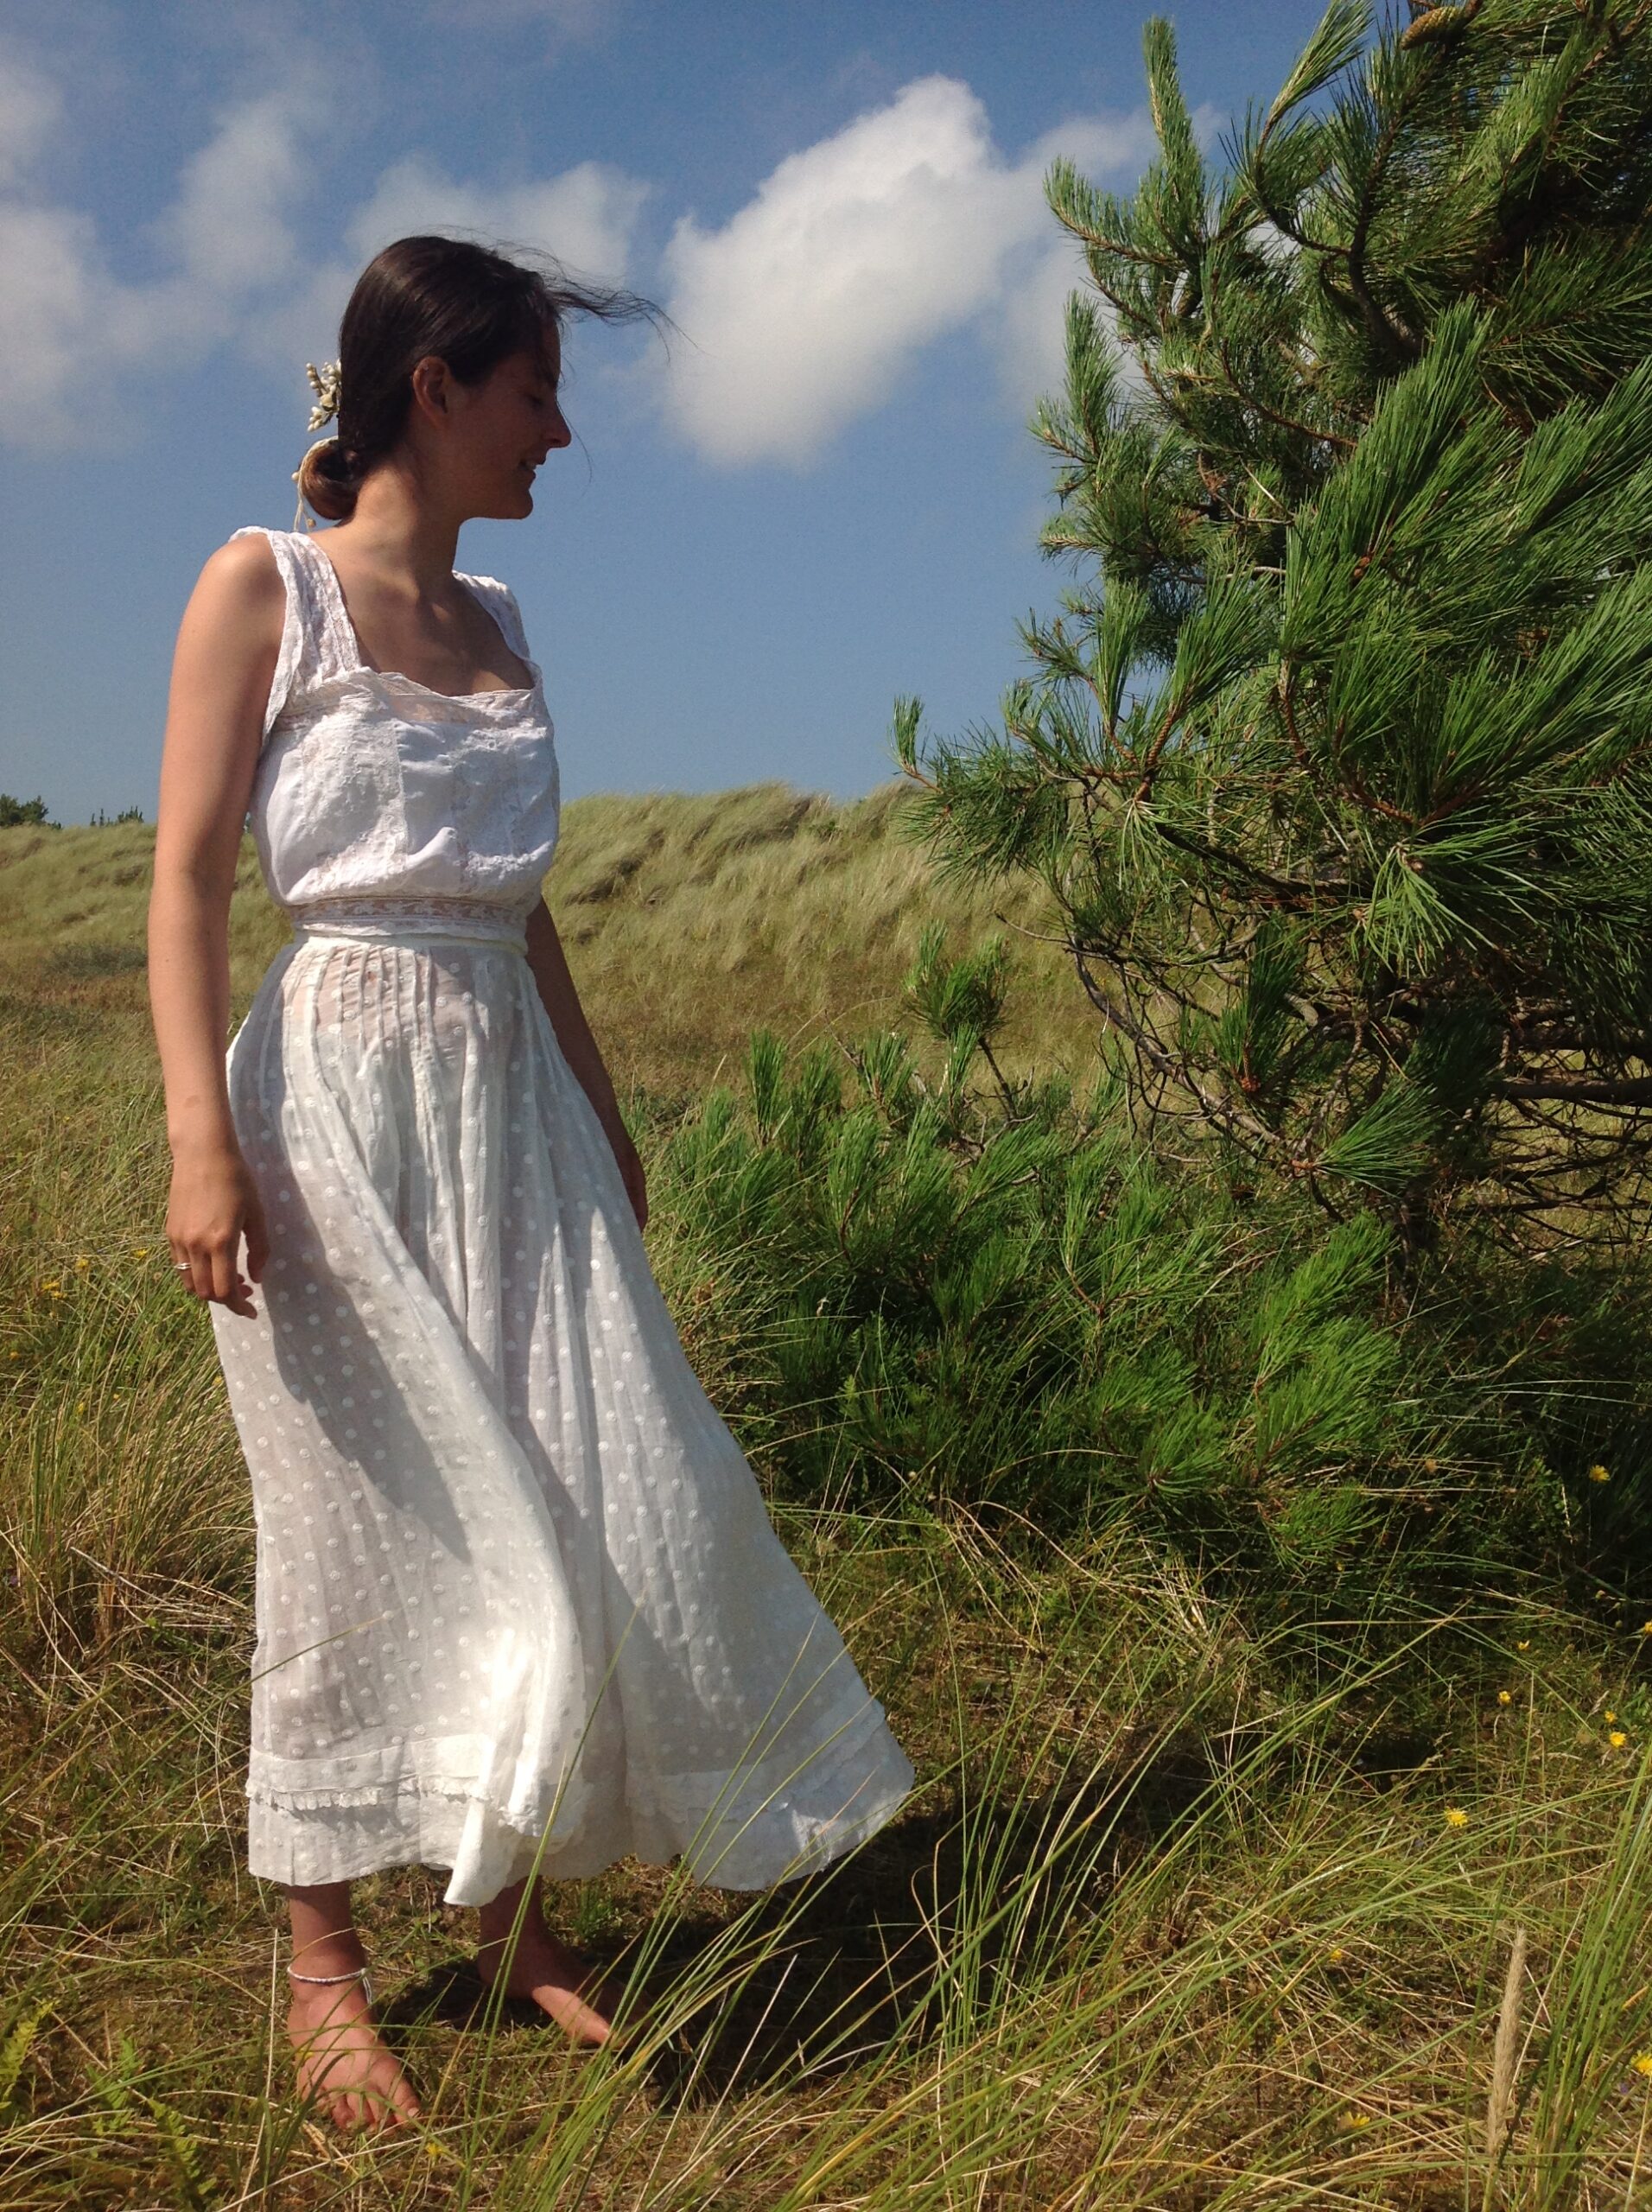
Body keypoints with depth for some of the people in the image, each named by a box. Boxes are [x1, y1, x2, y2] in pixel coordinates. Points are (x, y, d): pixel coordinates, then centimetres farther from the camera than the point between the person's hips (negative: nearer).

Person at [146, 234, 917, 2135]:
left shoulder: (493, 629, 14)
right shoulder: (262, 587, -3)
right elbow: (188, 881, -8)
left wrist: (604, 1122, 19)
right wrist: (201, 1139, -17)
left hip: (515, 1104, 6)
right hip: (340, 1095, -6)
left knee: (592, 1500, 5)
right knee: (362, 1535, 2)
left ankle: (507, 1906, 25)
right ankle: (324, 1962, 22)